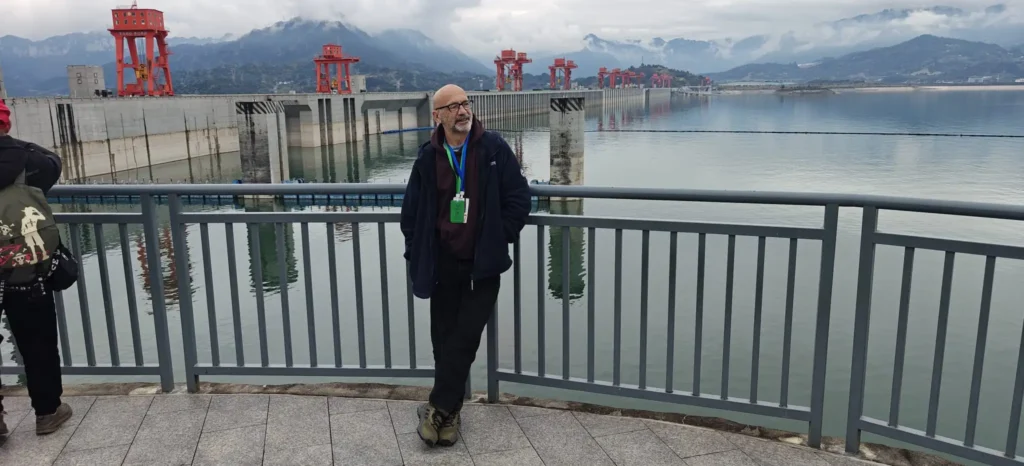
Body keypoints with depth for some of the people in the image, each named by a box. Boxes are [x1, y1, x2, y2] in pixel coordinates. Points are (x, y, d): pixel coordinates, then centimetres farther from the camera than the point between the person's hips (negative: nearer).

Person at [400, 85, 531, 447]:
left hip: (482, 265, -2)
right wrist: (417, 254, 4)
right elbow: (412, 210, 9)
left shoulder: (493, 148, -4)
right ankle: (450, 413, 21)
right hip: (443, 264, 2)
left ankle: (440, 409, 9)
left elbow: (518, 197, -2)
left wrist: (499, 239, -5)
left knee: (464, 340, -3)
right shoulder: (428, 157, 2)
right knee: (445, 340, 8)